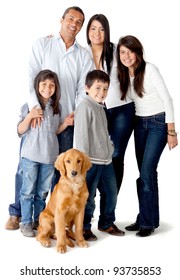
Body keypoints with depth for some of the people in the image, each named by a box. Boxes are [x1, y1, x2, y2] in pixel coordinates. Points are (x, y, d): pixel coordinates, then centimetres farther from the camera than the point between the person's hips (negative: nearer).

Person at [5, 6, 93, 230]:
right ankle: (17, 213, 15)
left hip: (67, 120, 2)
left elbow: (84, 88, 4)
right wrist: (34, 106, -17)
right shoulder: (42, 44, 5)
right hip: (38, 115, -1)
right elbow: (32, 76, -5)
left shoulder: (83, 55, 11)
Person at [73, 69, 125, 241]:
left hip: (106, 160, 9)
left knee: (111, 193, 16)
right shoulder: (85, 107, -13)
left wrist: (110, 147, 17)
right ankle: (84, 228, 15)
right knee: (88, 196, 0)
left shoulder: (100, 108, 16)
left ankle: (107, 223, 32)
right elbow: (81, 135, -18)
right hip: (91, 161, -9)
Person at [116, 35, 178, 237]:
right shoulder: (123, 74, 4)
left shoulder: (149, 69, -14)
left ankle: (148, 221, -2)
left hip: (159, 122, -6)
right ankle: (145, 218, 15)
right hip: (139, 123, 6)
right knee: (144, 172, 5)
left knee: (147, 171, -12)